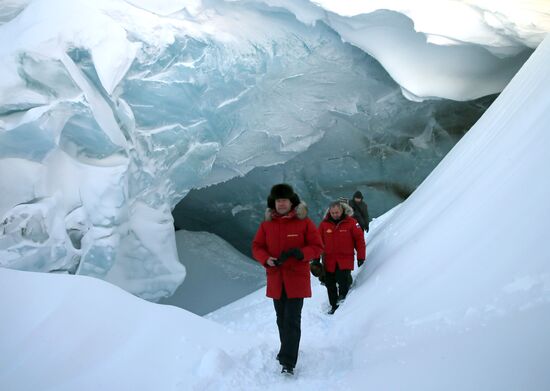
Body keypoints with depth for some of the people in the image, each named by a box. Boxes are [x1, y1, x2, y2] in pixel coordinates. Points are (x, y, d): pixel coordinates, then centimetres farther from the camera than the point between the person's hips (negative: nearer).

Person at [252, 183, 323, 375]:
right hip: (275, 279, 4)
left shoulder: (304, 222, -5)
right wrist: (266, 259, -13)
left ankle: (288, 362, -7)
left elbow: (317, 248, -5)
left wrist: (297, 253, -22)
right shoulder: (266, 225, 4)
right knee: (281, 319, 16)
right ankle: (287, 350, 36)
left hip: (297, 279, -4)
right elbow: (257, 247, 8)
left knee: (292, 320, -9)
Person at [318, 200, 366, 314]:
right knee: (330, 284, 9)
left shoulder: (351, 222, -4)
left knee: (343, 280, -19)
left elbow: (359, 239, 0)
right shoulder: (324, 224, 1)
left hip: (345, 259, -3)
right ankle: (334, 306, 25)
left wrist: (361, 256, -1)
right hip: (329, 260, 3)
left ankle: (342, 298, 8)